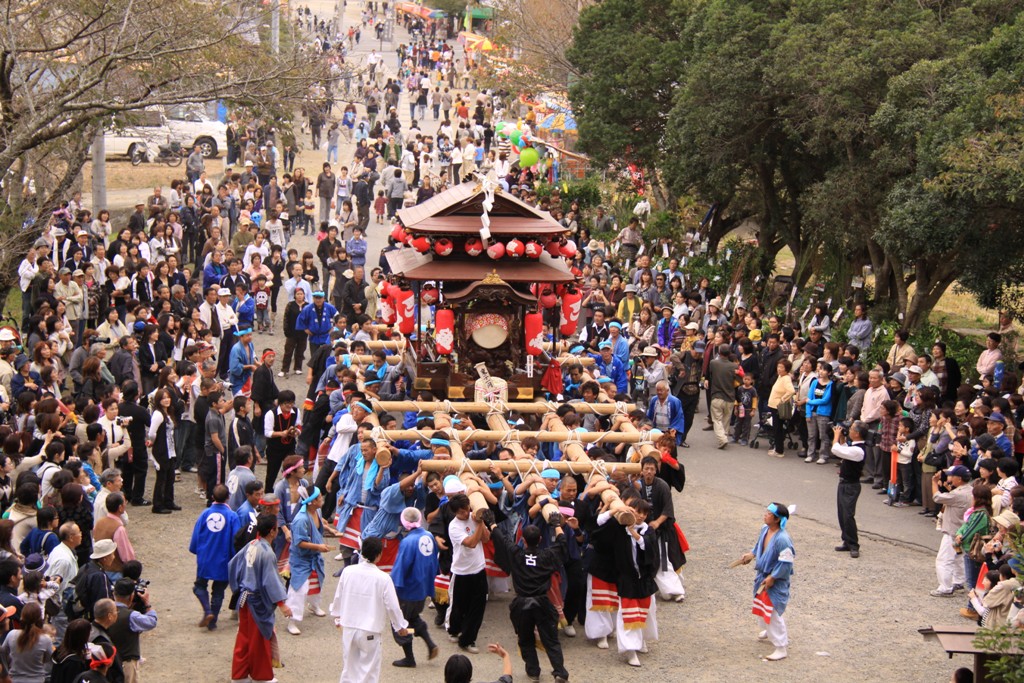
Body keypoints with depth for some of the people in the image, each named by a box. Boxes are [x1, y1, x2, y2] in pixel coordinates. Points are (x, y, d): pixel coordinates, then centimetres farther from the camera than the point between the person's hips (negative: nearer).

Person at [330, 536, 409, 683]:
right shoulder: (383, 578, -15)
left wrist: (337, 616, 26)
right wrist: (400, 626, 7)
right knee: (369, 669, 5)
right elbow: (392, 605, -9)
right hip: (370, 632, -4)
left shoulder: (348, 571, -6)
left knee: (350, 666, 18)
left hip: (348, 628, 4)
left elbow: (338, 596, 7)